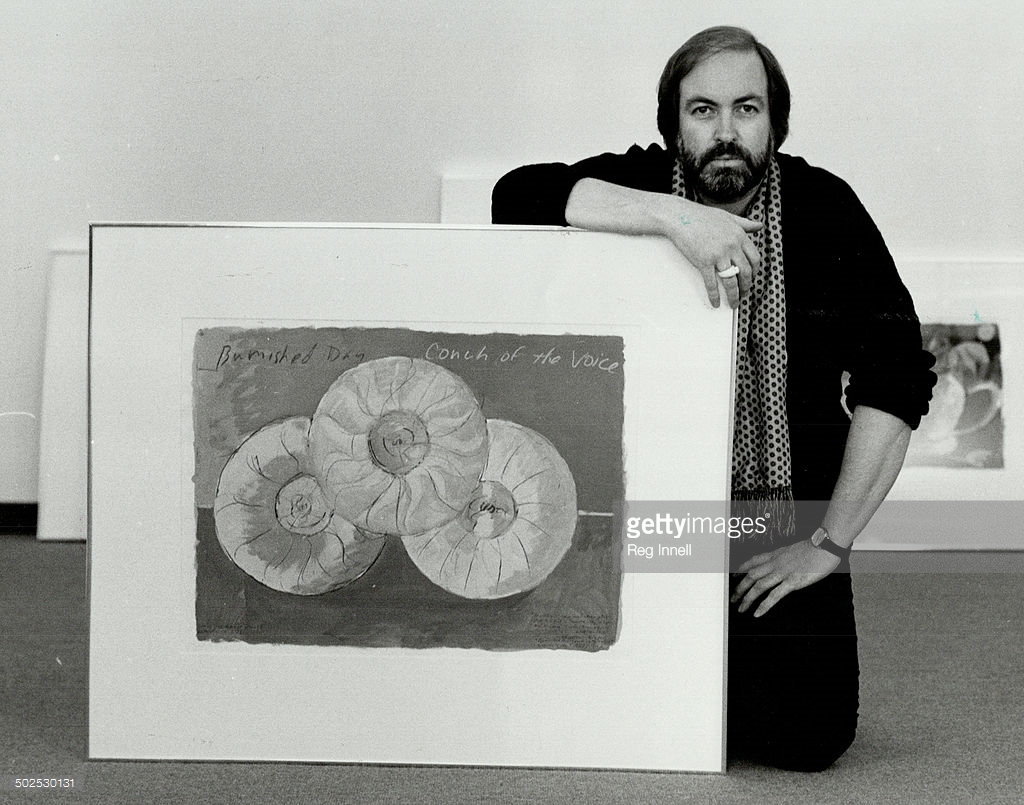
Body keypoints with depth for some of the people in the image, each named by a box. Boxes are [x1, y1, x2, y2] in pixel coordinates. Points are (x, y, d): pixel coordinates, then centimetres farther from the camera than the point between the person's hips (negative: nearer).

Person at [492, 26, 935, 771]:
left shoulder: (822, 207, -3)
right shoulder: (637, 181, -2)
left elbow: (895, 380, -7)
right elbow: (517, 195, -21)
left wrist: (830, 544, -11)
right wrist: (675, 215, -30)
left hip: (783, 525, 0)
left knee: (809, 733, -11)